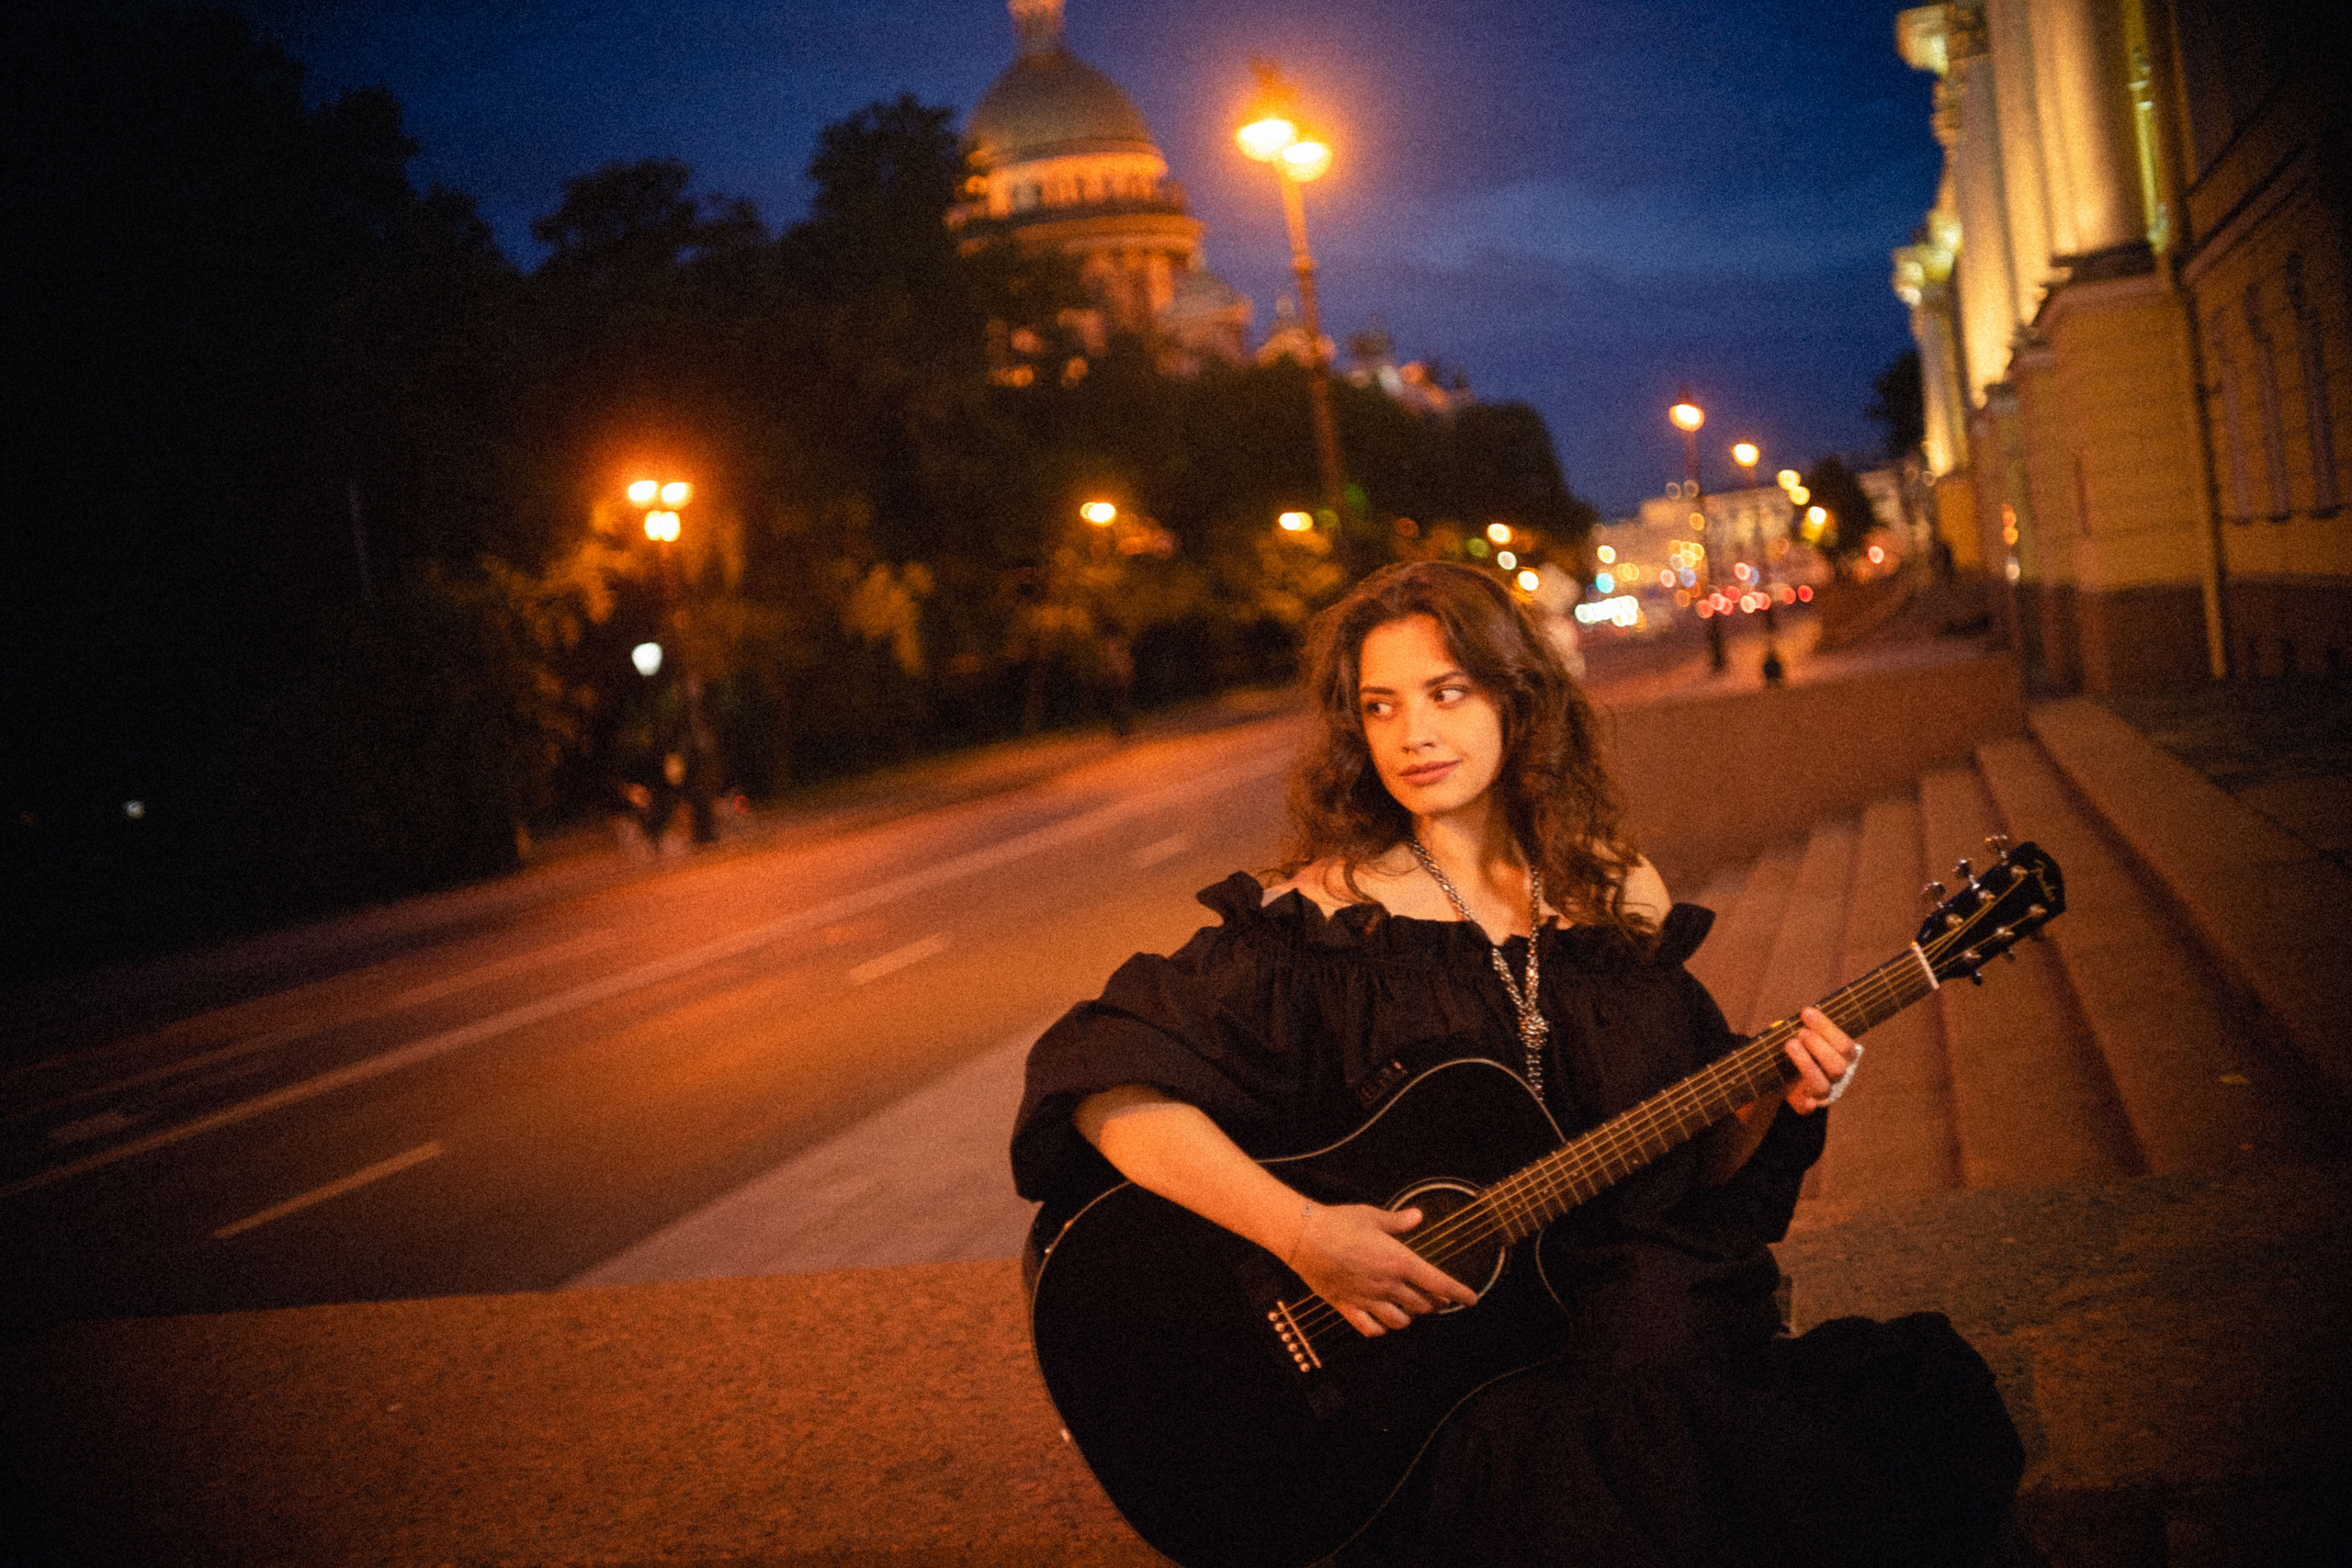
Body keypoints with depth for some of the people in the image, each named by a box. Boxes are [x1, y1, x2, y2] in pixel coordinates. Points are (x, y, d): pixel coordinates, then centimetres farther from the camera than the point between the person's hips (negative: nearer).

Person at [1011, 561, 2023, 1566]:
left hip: (1668, 1330, 5)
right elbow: (1100, 1076, -15)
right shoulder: (1323, 918, -4)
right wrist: (1301, 1235, -22)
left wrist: (1778, 1100, -3)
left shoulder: (1618, 897, 10)